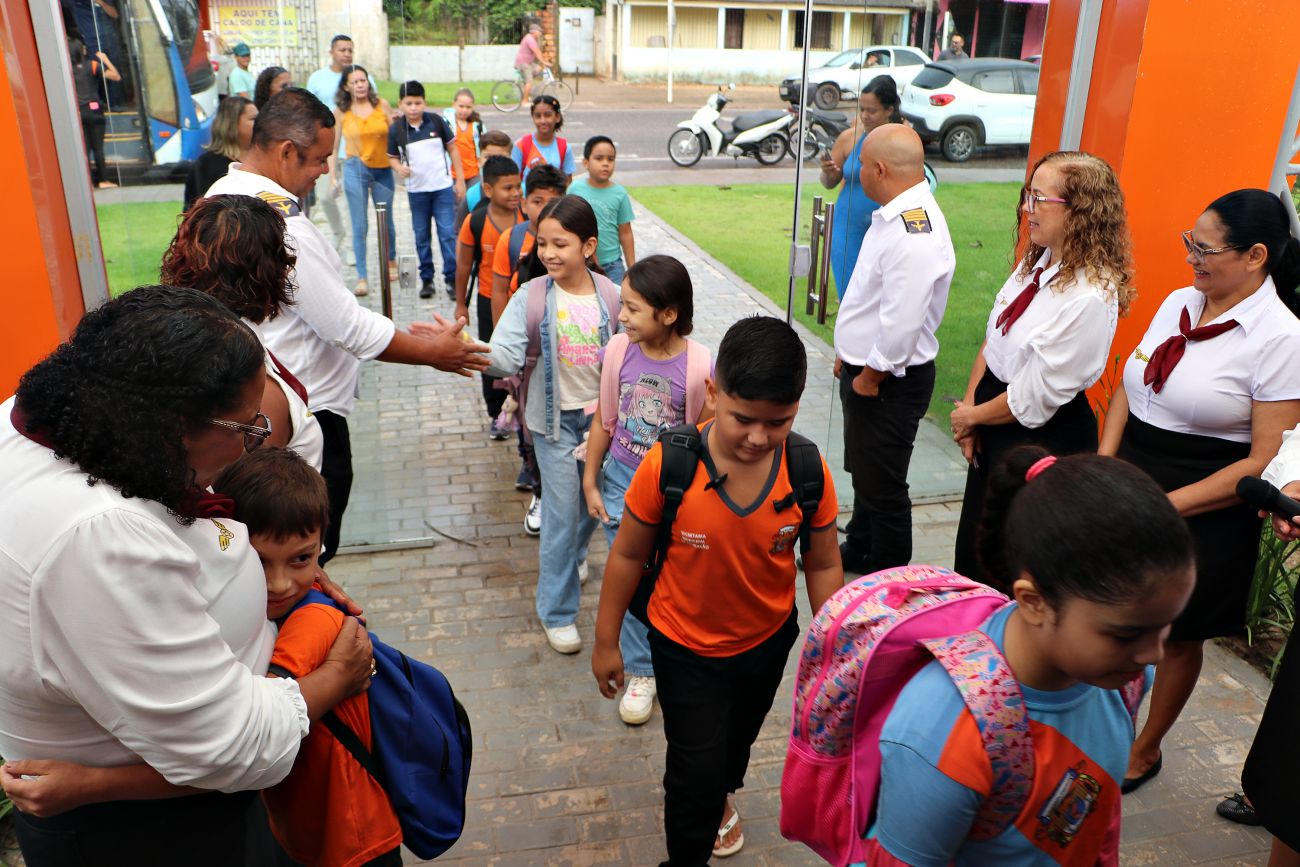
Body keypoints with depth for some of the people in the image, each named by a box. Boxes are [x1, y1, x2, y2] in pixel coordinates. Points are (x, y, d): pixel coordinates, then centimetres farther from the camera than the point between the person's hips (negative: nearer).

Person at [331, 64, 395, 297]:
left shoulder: (382, 104, 2)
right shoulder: (341, 111, 2)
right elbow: (332, 146, 6)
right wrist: (332, 175, 0)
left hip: (383, 169, 1)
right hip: (355, 169, -1)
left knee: (386, 221, 12)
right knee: (359, 226, -3)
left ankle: (391, 260, 39)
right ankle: (362, 277, 2)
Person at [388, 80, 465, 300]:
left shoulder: (436, 121, -4)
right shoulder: (396, 129, -3)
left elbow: (452, 148, 4)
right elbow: (392, 157, 6)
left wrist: (460, 180, 2)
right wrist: (399, 168, -17)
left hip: (443, 187, -1)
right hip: (416, 190, 1)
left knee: (448, 233, -4)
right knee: (422, 236, 9)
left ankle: (452, 278, 4)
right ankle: (426, 279, 18)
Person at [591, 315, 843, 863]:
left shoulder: (809, 472, -22)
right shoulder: (667, 465, -28)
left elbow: (822, 566, -9)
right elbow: (629, 554, -15)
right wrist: (606, 641, -5)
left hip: (767, 642, 4)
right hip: (685, 649, -3)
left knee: (737, 739, 30)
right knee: (696, 773, 5)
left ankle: (718, 795, 64)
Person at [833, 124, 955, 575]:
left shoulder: (913, 233, -27)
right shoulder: (897, 216, 6)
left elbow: (902, 323, -30)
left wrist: (870, 377, -18)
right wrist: (849, 353, 15)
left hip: (890, 381, -10)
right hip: (866, 368, 10)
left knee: (882, 486, 6)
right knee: (864, 471, 26)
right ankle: (859, 550, 46)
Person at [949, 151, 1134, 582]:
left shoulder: (1091, 298, -26)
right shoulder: (1038, 261, 0)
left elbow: (1033, 400, -22)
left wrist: (972, 416, -8)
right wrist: (969, 409, -2)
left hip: (1044, 438, -8)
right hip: (995, 424, 8)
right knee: (974, 542, 22)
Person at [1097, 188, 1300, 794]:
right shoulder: (1179, 303, 2)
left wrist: (1170, 505, -19)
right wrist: (1103, 468, -6)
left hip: (1202, 512, -5)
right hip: (1129, 487, 5)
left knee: (1177, 635, 14)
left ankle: (1145, 750, 37)